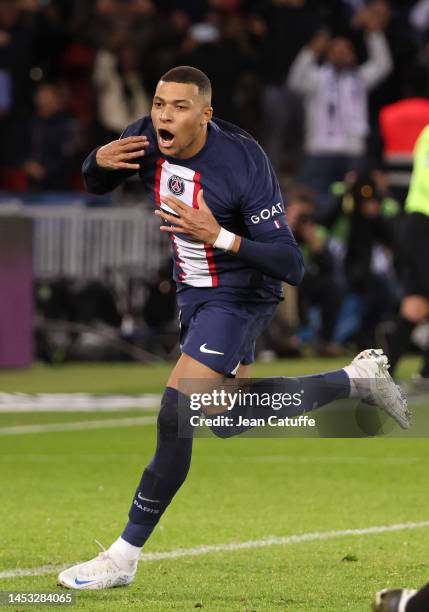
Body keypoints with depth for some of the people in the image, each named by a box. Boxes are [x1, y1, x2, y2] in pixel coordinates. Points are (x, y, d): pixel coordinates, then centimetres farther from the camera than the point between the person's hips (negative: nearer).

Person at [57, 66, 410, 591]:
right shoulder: (146, 138, -13)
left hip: (238, 297, -8)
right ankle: (357, 380, 39)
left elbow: (291, 267, -29)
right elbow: (96, 185, 6)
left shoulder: (244, 166, -29)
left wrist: (219, 235, -42)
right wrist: (99, 160, -19)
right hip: (192, 291, 8)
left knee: (175, 419, -18)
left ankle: (124, 556, -9)